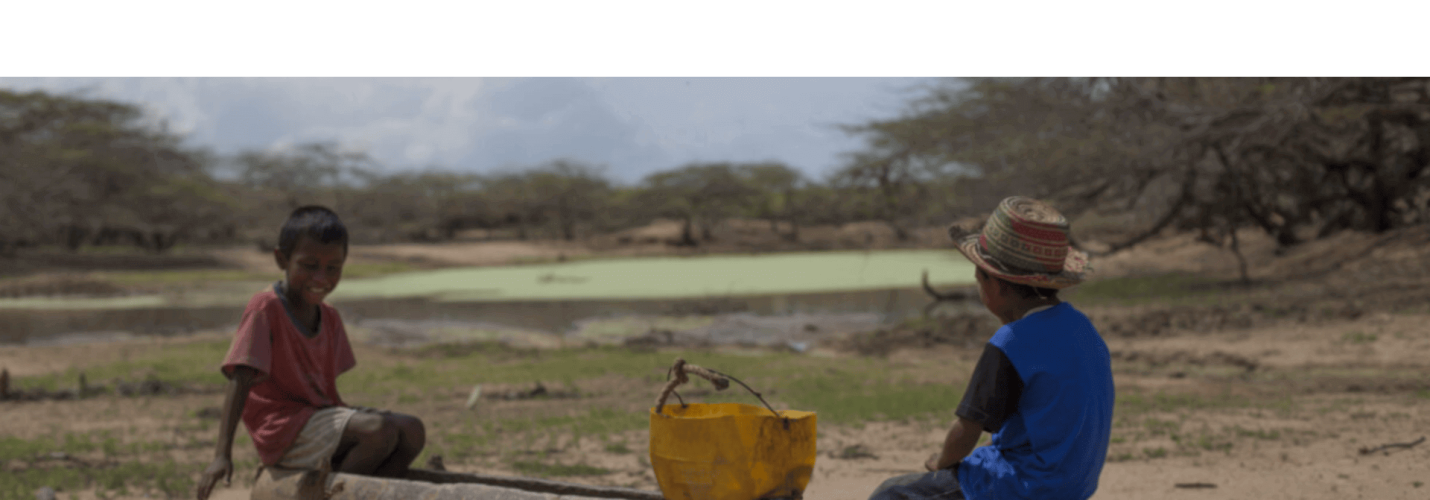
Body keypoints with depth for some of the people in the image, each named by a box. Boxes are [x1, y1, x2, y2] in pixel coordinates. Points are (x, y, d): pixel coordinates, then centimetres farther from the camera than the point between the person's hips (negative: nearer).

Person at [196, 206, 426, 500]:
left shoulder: (329, 318, 12)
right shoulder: (265, 308, -11)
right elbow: (240, 382, -17)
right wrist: (222, 455, -24)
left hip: (321, 416, 8)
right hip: (283, 434, -8)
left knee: (412, 431, -7)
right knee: (380, 431, -27)